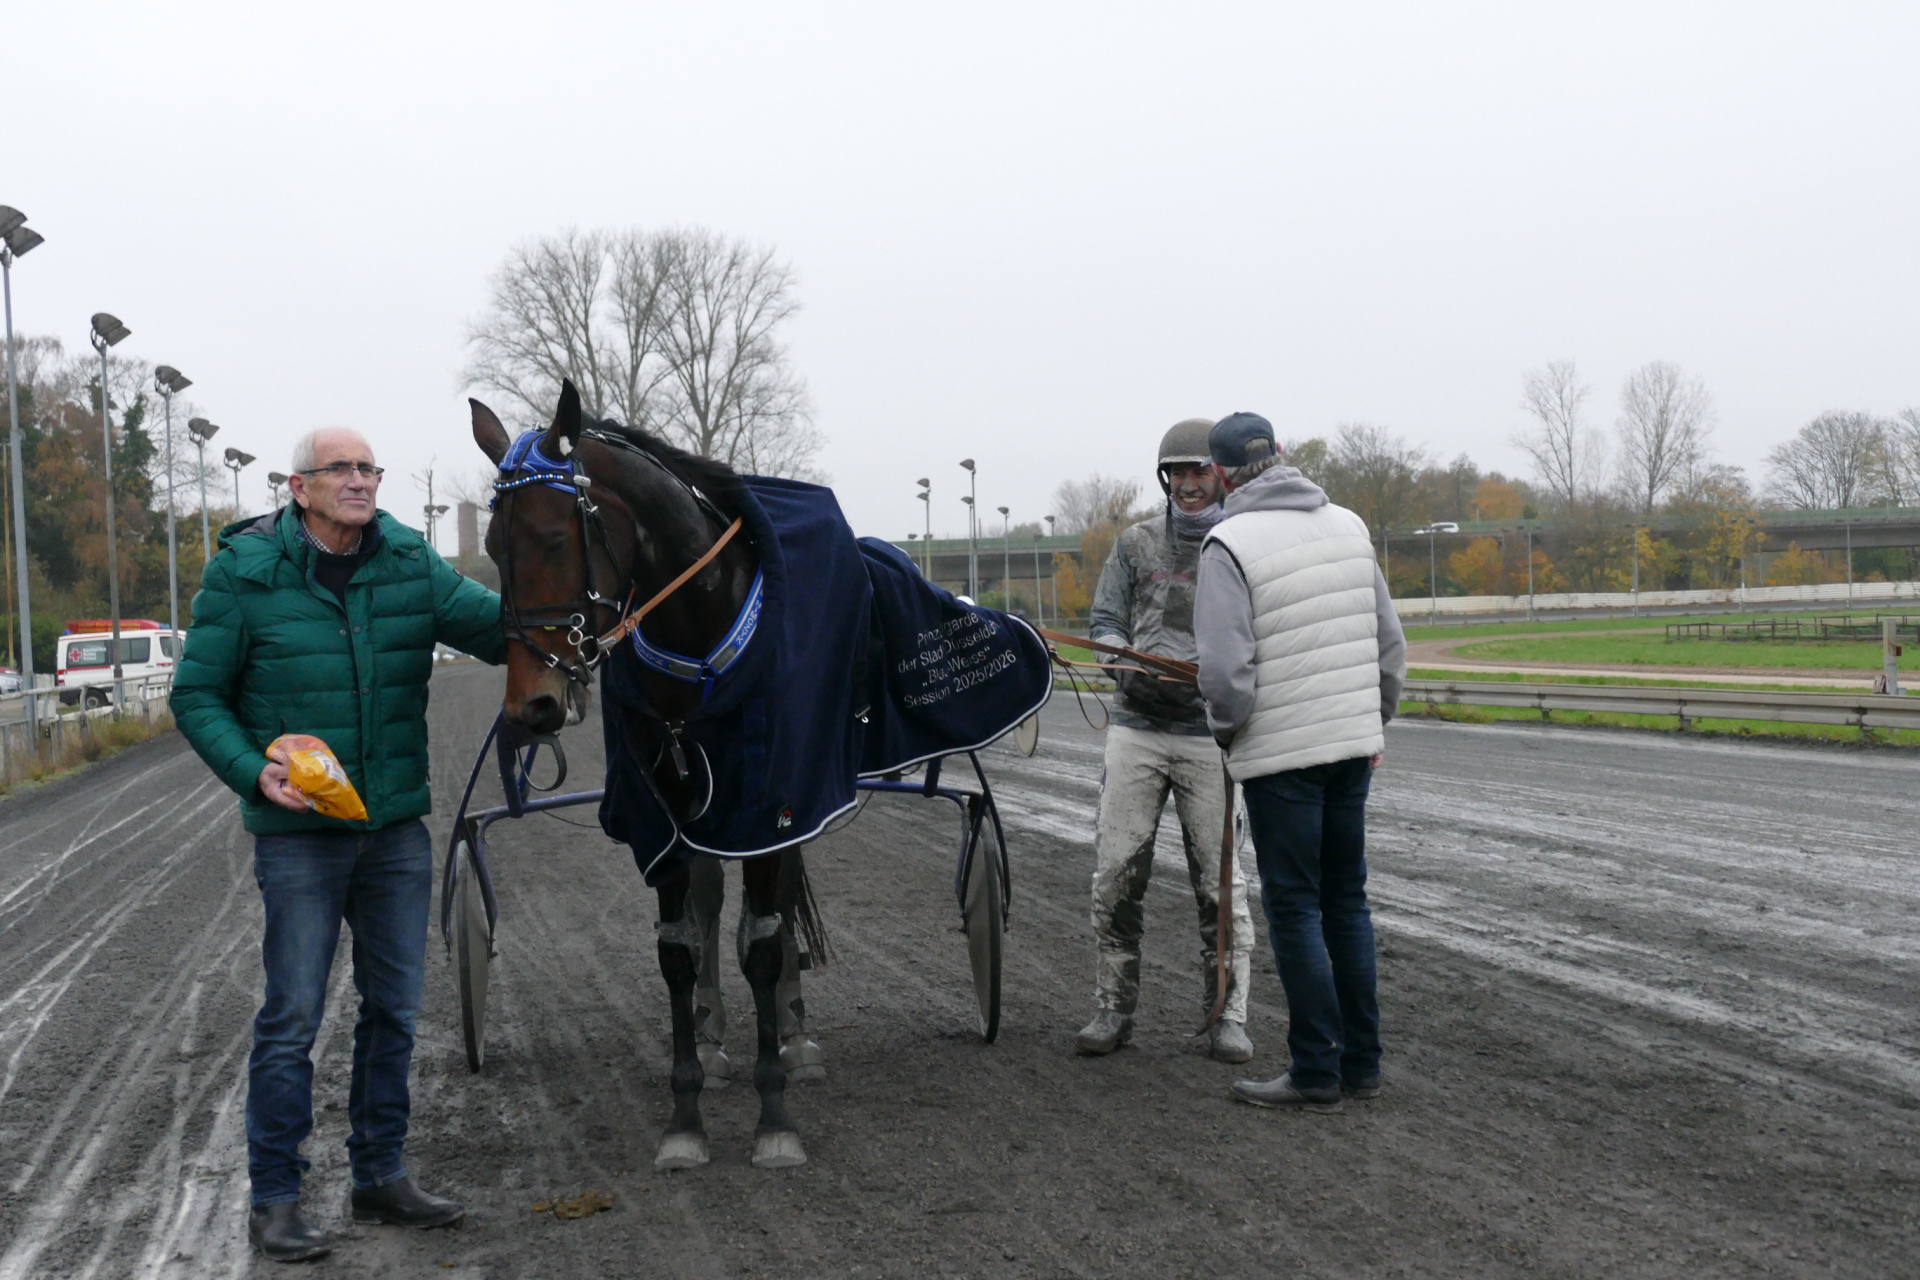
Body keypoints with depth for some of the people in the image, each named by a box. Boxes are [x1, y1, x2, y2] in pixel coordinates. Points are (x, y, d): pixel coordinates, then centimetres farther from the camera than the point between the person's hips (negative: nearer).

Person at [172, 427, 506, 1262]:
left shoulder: (410, 563, 2)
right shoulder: (244, 572, -7)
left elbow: (497, 628, -6)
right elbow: (196, 696, -3)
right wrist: (254, 773, -18)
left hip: (397, 827, 5)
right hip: (300, 832, -4)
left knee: (394, 1008, 12)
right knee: (293, 1015, -1)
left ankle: (380, 1177, 26)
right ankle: (274, 1199, 10)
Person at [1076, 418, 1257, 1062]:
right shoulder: (1137, 544, 10)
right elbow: (1104, 622, 12)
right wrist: (1125, 659, -9)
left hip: (1211, 735, -2)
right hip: (1137, 725, 2)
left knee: (1221, 880, 0)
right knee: (1116, 874, 0)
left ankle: (1227, 1015, 10)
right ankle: (1113, 1008, 10)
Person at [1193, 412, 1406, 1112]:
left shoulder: (1230, 542, -12)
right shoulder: (1348, 525, 9)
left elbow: (1226, 668, -19)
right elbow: (1390, 642, 12)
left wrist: (1225, 729, -1)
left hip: (1280, 752, -6)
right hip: (1353, 742, 7)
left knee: (1295, 906, 0)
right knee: (1347, 898, 14)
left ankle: (1316, 1071, 4)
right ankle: (1360, 1060, 19)